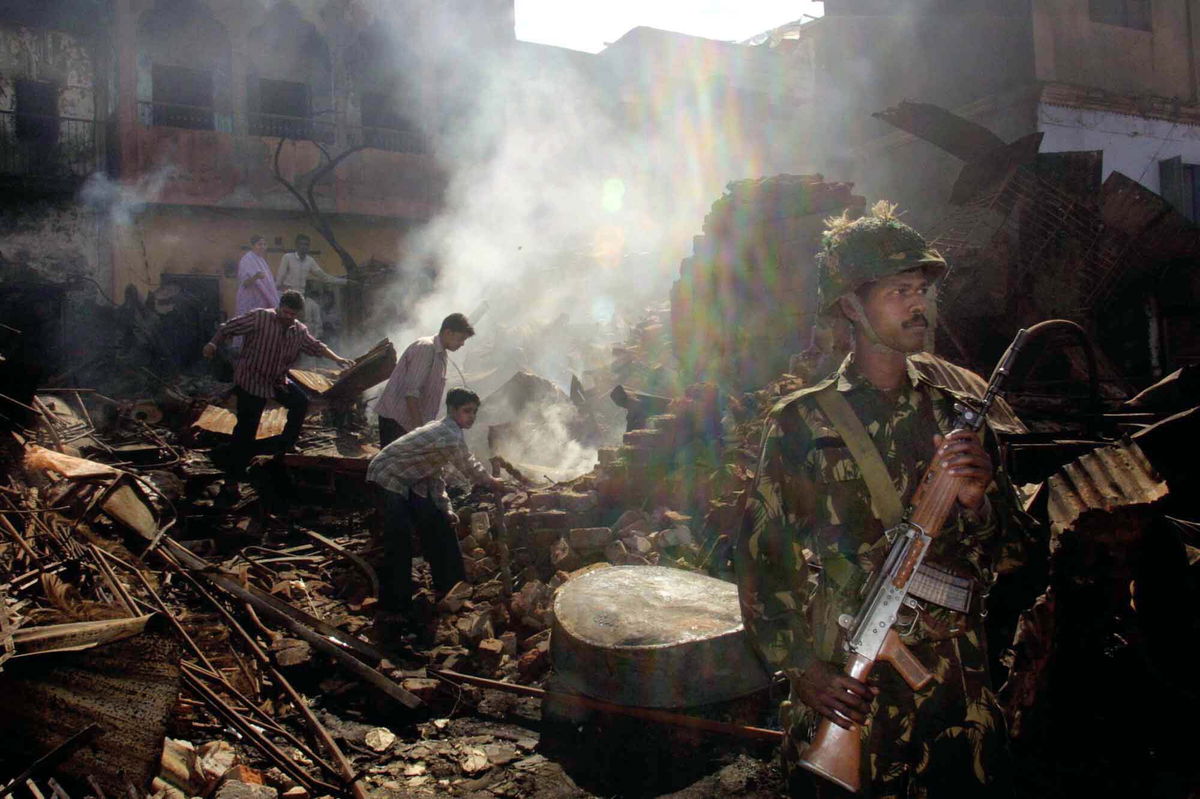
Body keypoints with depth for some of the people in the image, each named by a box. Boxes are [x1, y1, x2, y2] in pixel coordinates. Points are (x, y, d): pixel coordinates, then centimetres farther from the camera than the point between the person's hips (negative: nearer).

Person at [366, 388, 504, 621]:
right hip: (387, 479, -10)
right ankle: (394, 605, -2)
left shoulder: (443, 431, 7)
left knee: (437, 524, 14)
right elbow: (471, 469, -13)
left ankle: (449, 584, 28)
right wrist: (491, 482, 5)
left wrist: (445, 508, 8)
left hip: (410, 480, 10)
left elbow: (436, 474, 12)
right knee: (399, 541, -12)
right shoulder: (452, 439, -25)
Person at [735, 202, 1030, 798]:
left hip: (959, 698, 3)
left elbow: (1009, 553, 5)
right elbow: (760, 559, -1)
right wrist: (799, 665, -10)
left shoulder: (964, 401, 3)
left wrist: (977, 501, -15)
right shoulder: (801, 423, -5)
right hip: (842, 694, -2)